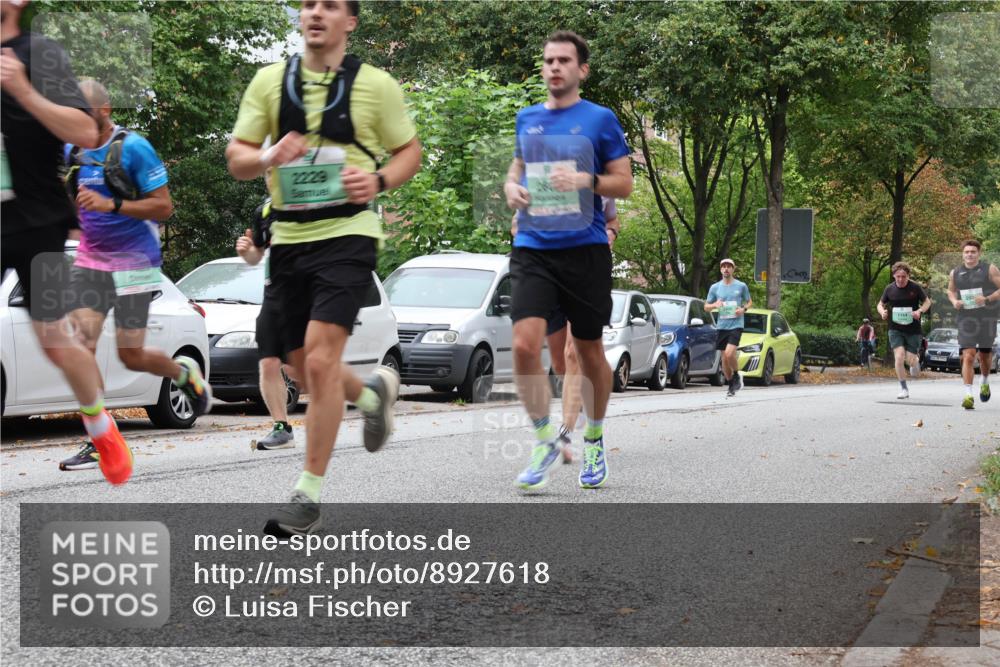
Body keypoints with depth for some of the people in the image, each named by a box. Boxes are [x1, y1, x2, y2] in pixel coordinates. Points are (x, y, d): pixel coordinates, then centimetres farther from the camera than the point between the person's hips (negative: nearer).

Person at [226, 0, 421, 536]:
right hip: (288, 236, 5)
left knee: (320, 359, -17)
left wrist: (380, 180, -12)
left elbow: (409, 150, 9)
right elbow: (236, 157, 7)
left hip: (347, 233, -4)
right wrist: (268, 157, -16)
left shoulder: (375, 85, 0)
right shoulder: (270, 81, 7)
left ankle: (308, 495, -9)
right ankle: (373, 392, 46)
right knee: (305, 367, 12)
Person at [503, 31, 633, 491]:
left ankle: (593, 441, 28)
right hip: (532, 247, 2)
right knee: (524, 345, -15)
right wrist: (511, 188, 4)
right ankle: (544, 440, 1)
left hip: (584, 248, -2)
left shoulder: (600, 119, 1)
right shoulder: (527, 119, 12)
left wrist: (586, 180, -17)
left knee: (589, 351, 8)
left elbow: (624, 183, 2)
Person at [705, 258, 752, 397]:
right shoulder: (715, 287, 8)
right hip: (721, 326, 3)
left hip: (736, 325, -3)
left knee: (729, 354, -21)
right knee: (724, 358, 6)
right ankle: (730, 384, 21)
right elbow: (706, 307, 13)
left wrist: (743, 309, -7)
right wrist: (715, 305, -9)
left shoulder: (741, 286, 3)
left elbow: (749, 302, 14)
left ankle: (737, 376, 5)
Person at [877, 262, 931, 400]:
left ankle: (916, 360, 39)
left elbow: (927, 302, 5)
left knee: (910, 359, -3)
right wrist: (882, 312, -11)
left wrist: (920, 311, -16)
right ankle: (903, 388, -1)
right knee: (899, 356, -15)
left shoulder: (915, 288, -7)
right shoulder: (889, 289, -2)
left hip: (913, 329, -1)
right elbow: (881, 304, 12)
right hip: (895, 329, 1)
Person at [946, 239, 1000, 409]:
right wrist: (954, 301, 2)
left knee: (985, 355, 11)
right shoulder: (955, 273, 7)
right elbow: (951, 290, 24)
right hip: (966, 319, 1)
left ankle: (985, 381, 42)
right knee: (968, 356, -12)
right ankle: (968, 395, -16)